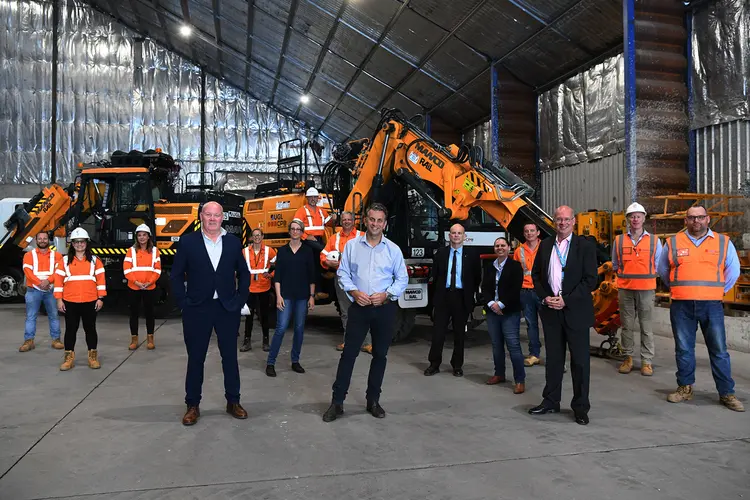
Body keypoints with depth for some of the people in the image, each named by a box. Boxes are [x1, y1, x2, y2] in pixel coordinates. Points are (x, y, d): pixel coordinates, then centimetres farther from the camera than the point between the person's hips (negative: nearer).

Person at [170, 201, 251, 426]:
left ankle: (233, 402, 25)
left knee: (230, 357, 10)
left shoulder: (233, 242, 3)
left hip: (228, 309, 2)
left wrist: (240, 301, 1)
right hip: (197, 309, -1)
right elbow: (176, 276, 1)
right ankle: (193, 405, 22)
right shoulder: (187, 242, -2)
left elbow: (244, 274, 10)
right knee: (195, 359, 8)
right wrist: (183, 304, -6)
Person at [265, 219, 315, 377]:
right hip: (286, 295, -1)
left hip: (302, 296, 1)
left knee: (299, 328, 6)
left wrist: (312, 296, 0)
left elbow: (311, 275, 4)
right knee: (281, 328, -8)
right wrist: (278, 296, -6)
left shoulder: (307, 251, 4)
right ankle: (270, 362, 1)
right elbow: (277, 275, 1)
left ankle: (295, 361, 19)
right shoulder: (282, 250, 4)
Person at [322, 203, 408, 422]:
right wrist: (354, 291, -11)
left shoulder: (393, 249, 1)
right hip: (358, 307, -1)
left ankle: (373, 400, 23)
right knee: (348, 353, -1)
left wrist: (386, 295, -11)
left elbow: (402, 278, 3)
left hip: (384, 308, 1)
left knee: (380, 355, 9)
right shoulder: (352, 245, 2)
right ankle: (337, 401, 7)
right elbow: (343, 273, 4)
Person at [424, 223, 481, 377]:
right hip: (443, 295, 0)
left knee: (459, 333, 8)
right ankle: (434, 364, 11)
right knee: (438, 331, 1)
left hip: (462, 297, 0)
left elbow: (477, 277, 7)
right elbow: (435, 274, 9)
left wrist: (471, 293, 2)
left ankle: (457, 365, 19)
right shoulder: (440, 253, 7)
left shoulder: (472, 255, 4)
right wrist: (439, 288, 2)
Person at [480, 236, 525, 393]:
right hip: (492, 311, 5)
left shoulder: (515, 265, -1)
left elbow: (516, 289, -9)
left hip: (510, 311, -5)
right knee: (496, 344, 11)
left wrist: (501, 304, -14)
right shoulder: (489, 268, 14)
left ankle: (520, 380, -4)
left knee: (513, 345, -9)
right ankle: (499, 374, 24)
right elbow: (484, 288, 8)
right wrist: (491, 303, -9)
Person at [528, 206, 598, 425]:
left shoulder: (585, 246, -4)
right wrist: (545, 297, -2)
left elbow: (590, 279, -9)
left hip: (576, 310, -4)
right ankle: (551, 401, 24)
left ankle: (580, 407, 16)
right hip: (550, 309, 4)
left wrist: (566, 300, -14)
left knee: (580, 360, 4)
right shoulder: (545, 245, 9)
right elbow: (536, 274, 13)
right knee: (553, 358, 12)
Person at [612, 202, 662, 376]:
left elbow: (658, 266, 10)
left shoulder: (654, 240, 3)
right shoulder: (619, 240, 6)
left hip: (646, 289, -1)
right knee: (627, 325, 7)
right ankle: (628, 358, 17)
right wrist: (626, 276, 8)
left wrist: (646, 276, 5)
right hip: (625, 289, 1)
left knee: (646, 327, 1)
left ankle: (647, 361, 8)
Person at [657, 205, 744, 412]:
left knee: (719, 351, 4)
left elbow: (733, 271, 15)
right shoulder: (673, 243, 6)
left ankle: (726, 393, 14)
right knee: (684, 350, 9)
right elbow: (662, 270, 18)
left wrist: (719, 291, 13)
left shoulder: (723, 243, 5)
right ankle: (685, 388, 21)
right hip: (681, 306, 1)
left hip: (711, 306, 0)